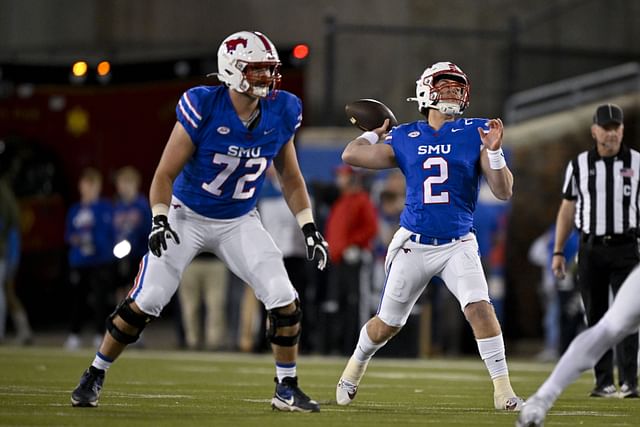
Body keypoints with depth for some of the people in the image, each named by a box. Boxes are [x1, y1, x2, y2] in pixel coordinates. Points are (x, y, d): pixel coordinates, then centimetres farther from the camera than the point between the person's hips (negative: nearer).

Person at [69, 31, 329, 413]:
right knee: (144, 303, -7)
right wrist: (159, 220, -28)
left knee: (285, 302, -10)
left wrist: (309, 228, -2)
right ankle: (94, 377, 12)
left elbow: (291, 178, 5)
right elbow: (165, 174, -15)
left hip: (240, 223, 3)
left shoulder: (282, 113, -9)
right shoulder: (203, 107, -22)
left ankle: (287, 389, 8)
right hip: (187, 218, -3)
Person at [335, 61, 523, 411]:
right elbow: (351, 155, 3)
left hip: (457, 245, -1)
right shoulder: (405, 138, 2)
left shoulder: (475, 133, -3)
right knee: (388, 323, 12)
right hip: (414, 245, 1)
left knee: (479, 307, -22)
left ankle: (502, 389, -16)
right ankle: (356, 366, 41)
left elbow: (503, 192, -8)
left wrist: (494, 152, -23)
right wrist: (376, 131, 15)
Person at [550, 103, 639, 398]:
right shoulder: (579, 165, 6)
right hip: (591, 249, 2)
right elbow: (567, 209, 10)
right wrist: (558, 252, 6)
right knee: (595, 316, 4)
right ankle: (603, 382, 10)